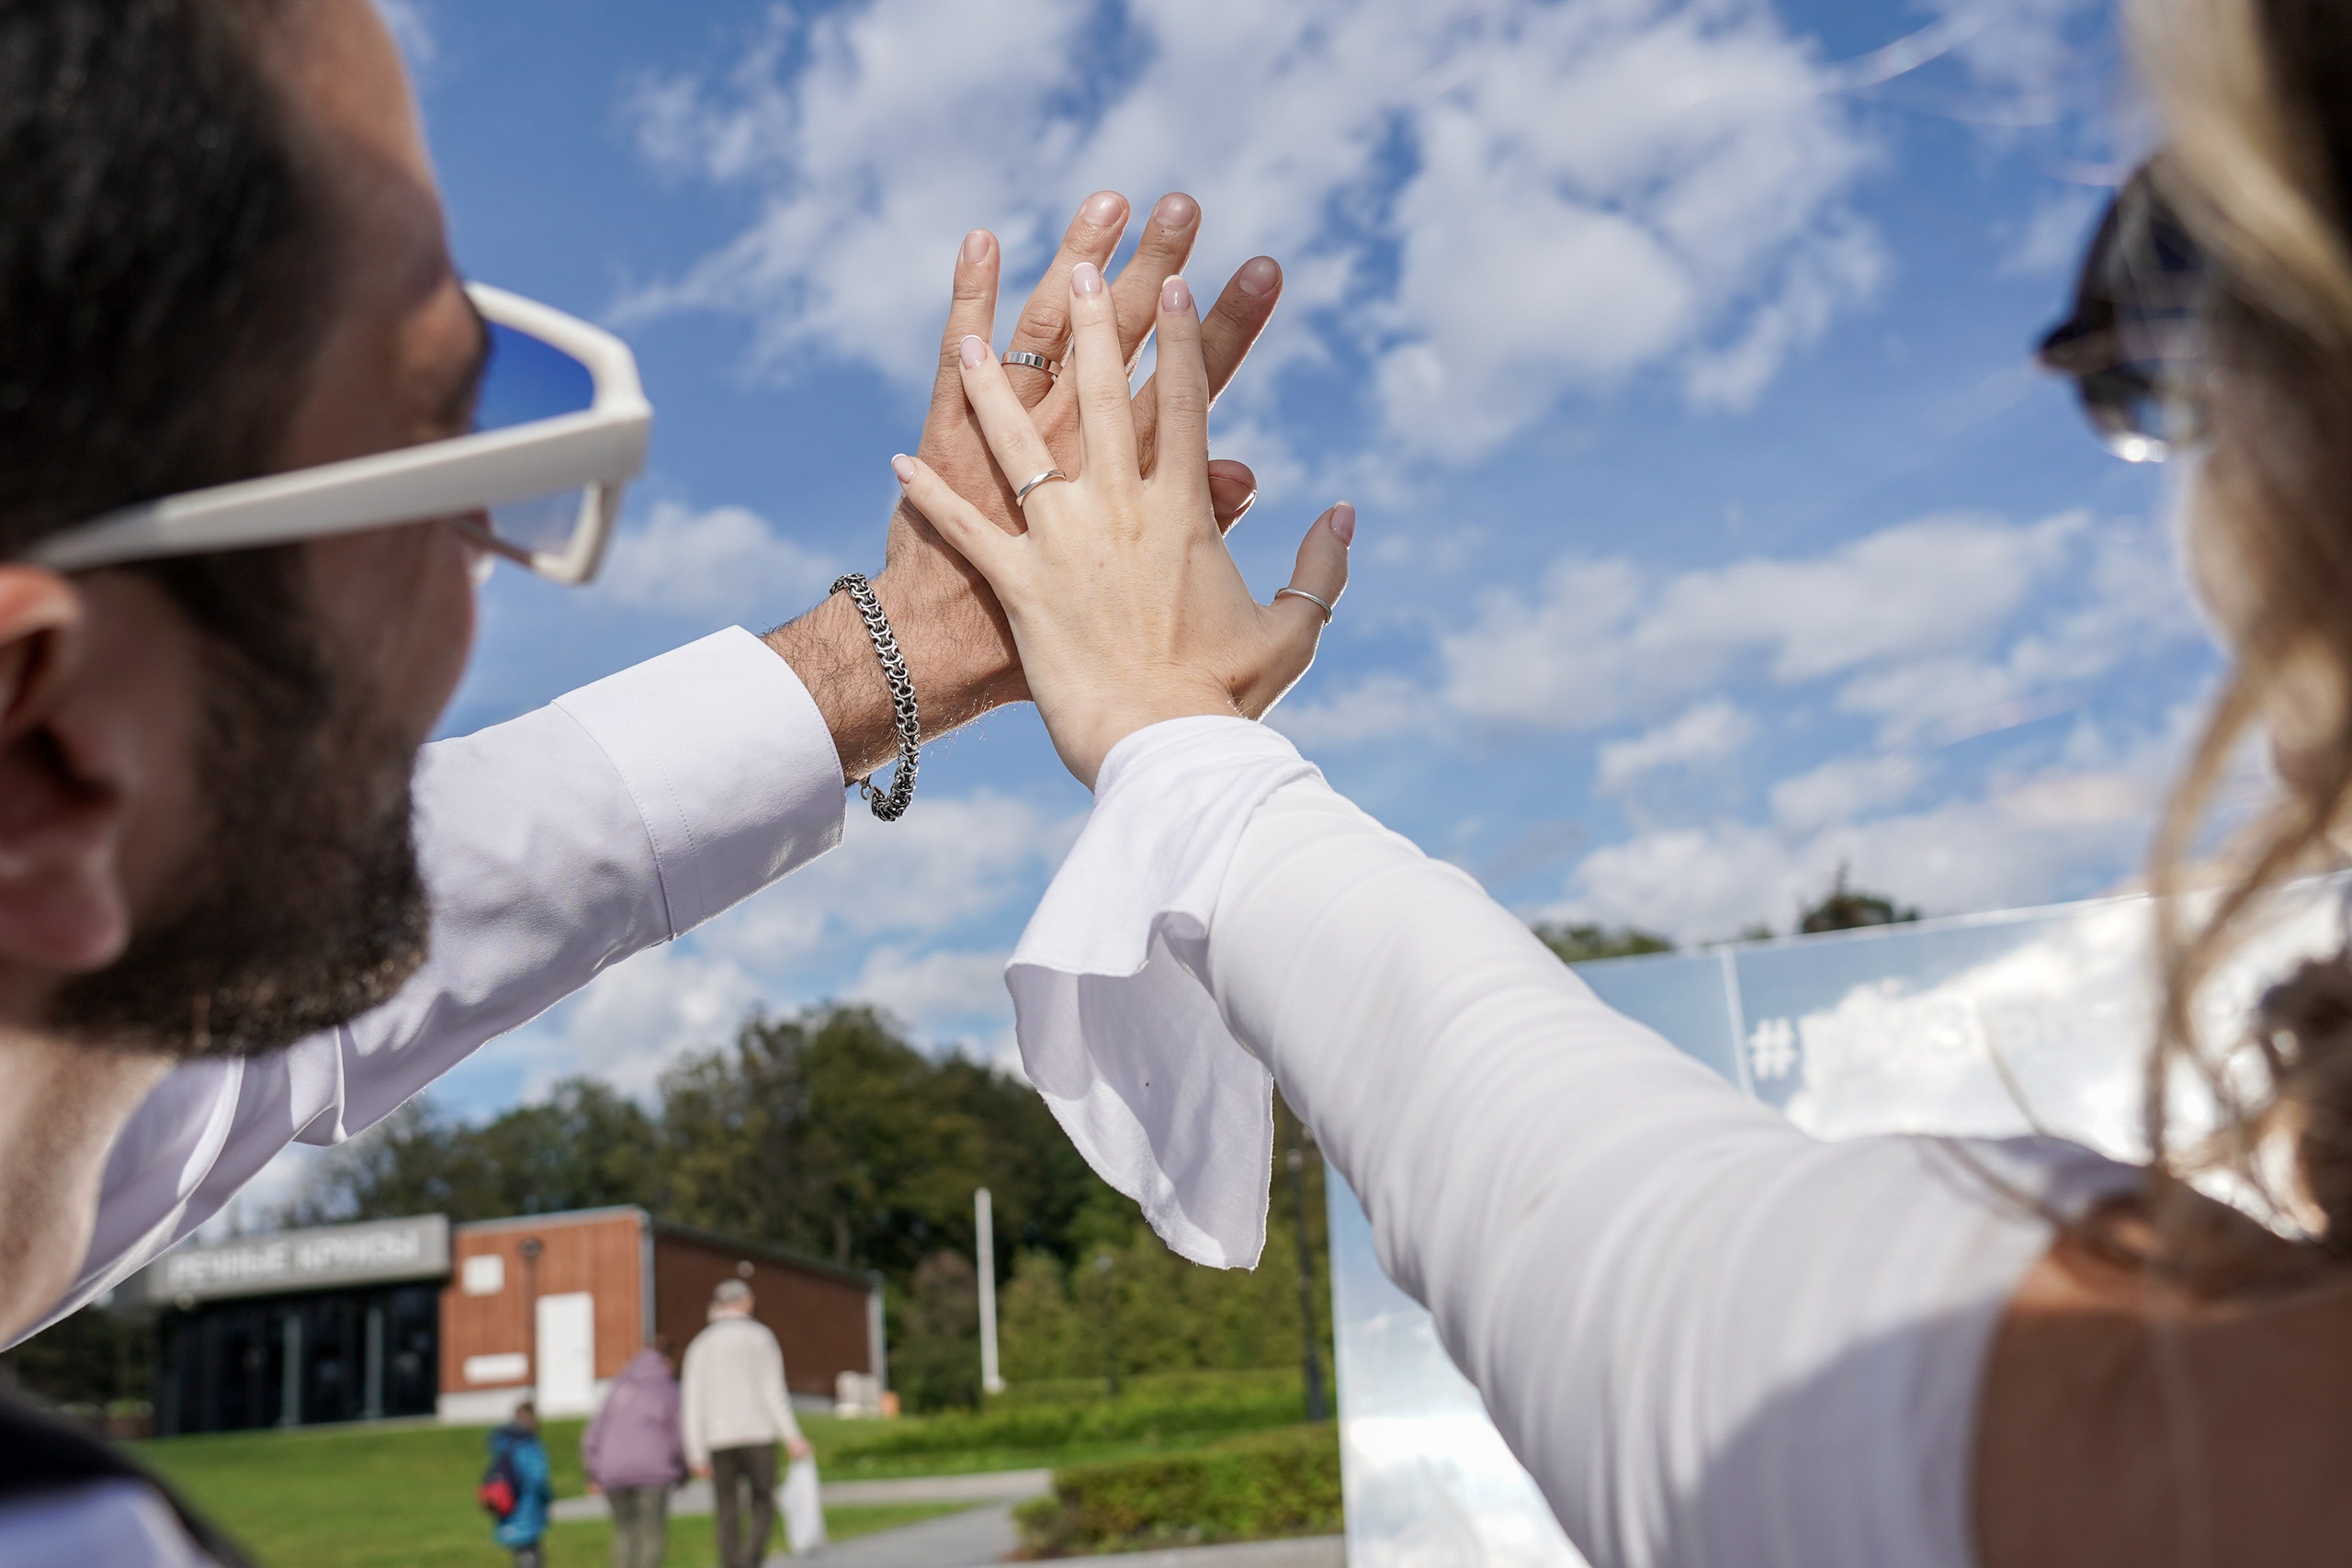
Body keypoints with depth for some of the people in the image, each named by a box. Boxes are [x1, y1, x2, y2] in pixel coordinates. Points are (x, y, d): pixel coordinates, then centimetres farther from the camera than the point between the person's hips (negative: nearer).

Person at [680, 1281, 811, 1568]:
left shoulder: (701, 1344, 11)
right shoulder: (759, 1336, 2)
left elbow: (692, 1403, 6)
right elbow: (772, 1390, -7)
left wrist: (697, 1455, 8)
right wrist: (792, 1437, -9)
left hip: (719, 1440, 3)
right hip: (757, 1434, -3)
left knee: (728, 1515, 7)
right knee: (762, 1506, 6)